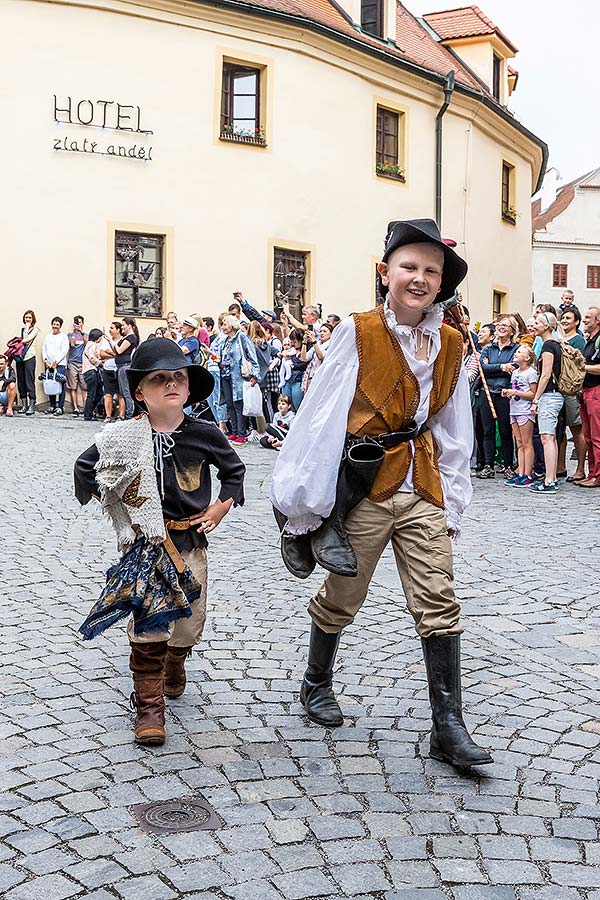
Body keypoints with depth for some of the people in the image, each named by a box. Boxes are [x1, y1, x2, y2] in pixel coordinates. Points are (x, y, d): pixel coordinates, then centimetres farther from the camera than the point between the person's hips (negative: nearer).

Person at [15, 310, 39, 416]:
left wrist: (27, 328, 0)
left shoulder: (35, 329, 5)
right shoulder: (22, 328, 19)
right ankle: (24, 404, 12)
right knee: (20, 381, 5)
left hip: (29, 357, -5)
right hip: (20, 356, 5)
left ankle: (31, 405, -8)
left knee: (30, 381, -9)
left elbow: (26, 340, -8)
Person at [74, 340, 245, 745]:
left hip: (190, 540, 3)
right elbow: (85, 466, 7)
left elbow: (234, 468, 14)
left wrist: (223, 505, 4)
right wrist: (107, 501, 0)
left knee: (189, 621, 11)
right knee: (147, 623, -9)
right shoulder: (125, 438, -8)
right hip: (143, 540, -2)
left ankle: (175, 661, 45)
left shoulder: (204, 434, -3)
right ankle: (149, 704, 3)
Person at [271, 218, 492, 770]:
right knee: (342, 600, 12)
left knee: (440, 604, 0)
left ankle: (448, 727, 7)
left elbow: (454, 429, 11)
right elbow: (320, 417, -7)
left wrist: (452, 501, 9)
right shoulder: (359, 333, -8)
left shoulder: (451, 344, 5)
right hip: (363, 489, -3)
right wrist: (304, 500, -6)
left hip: (422, 488, 4)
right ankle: (317, 685, 37)